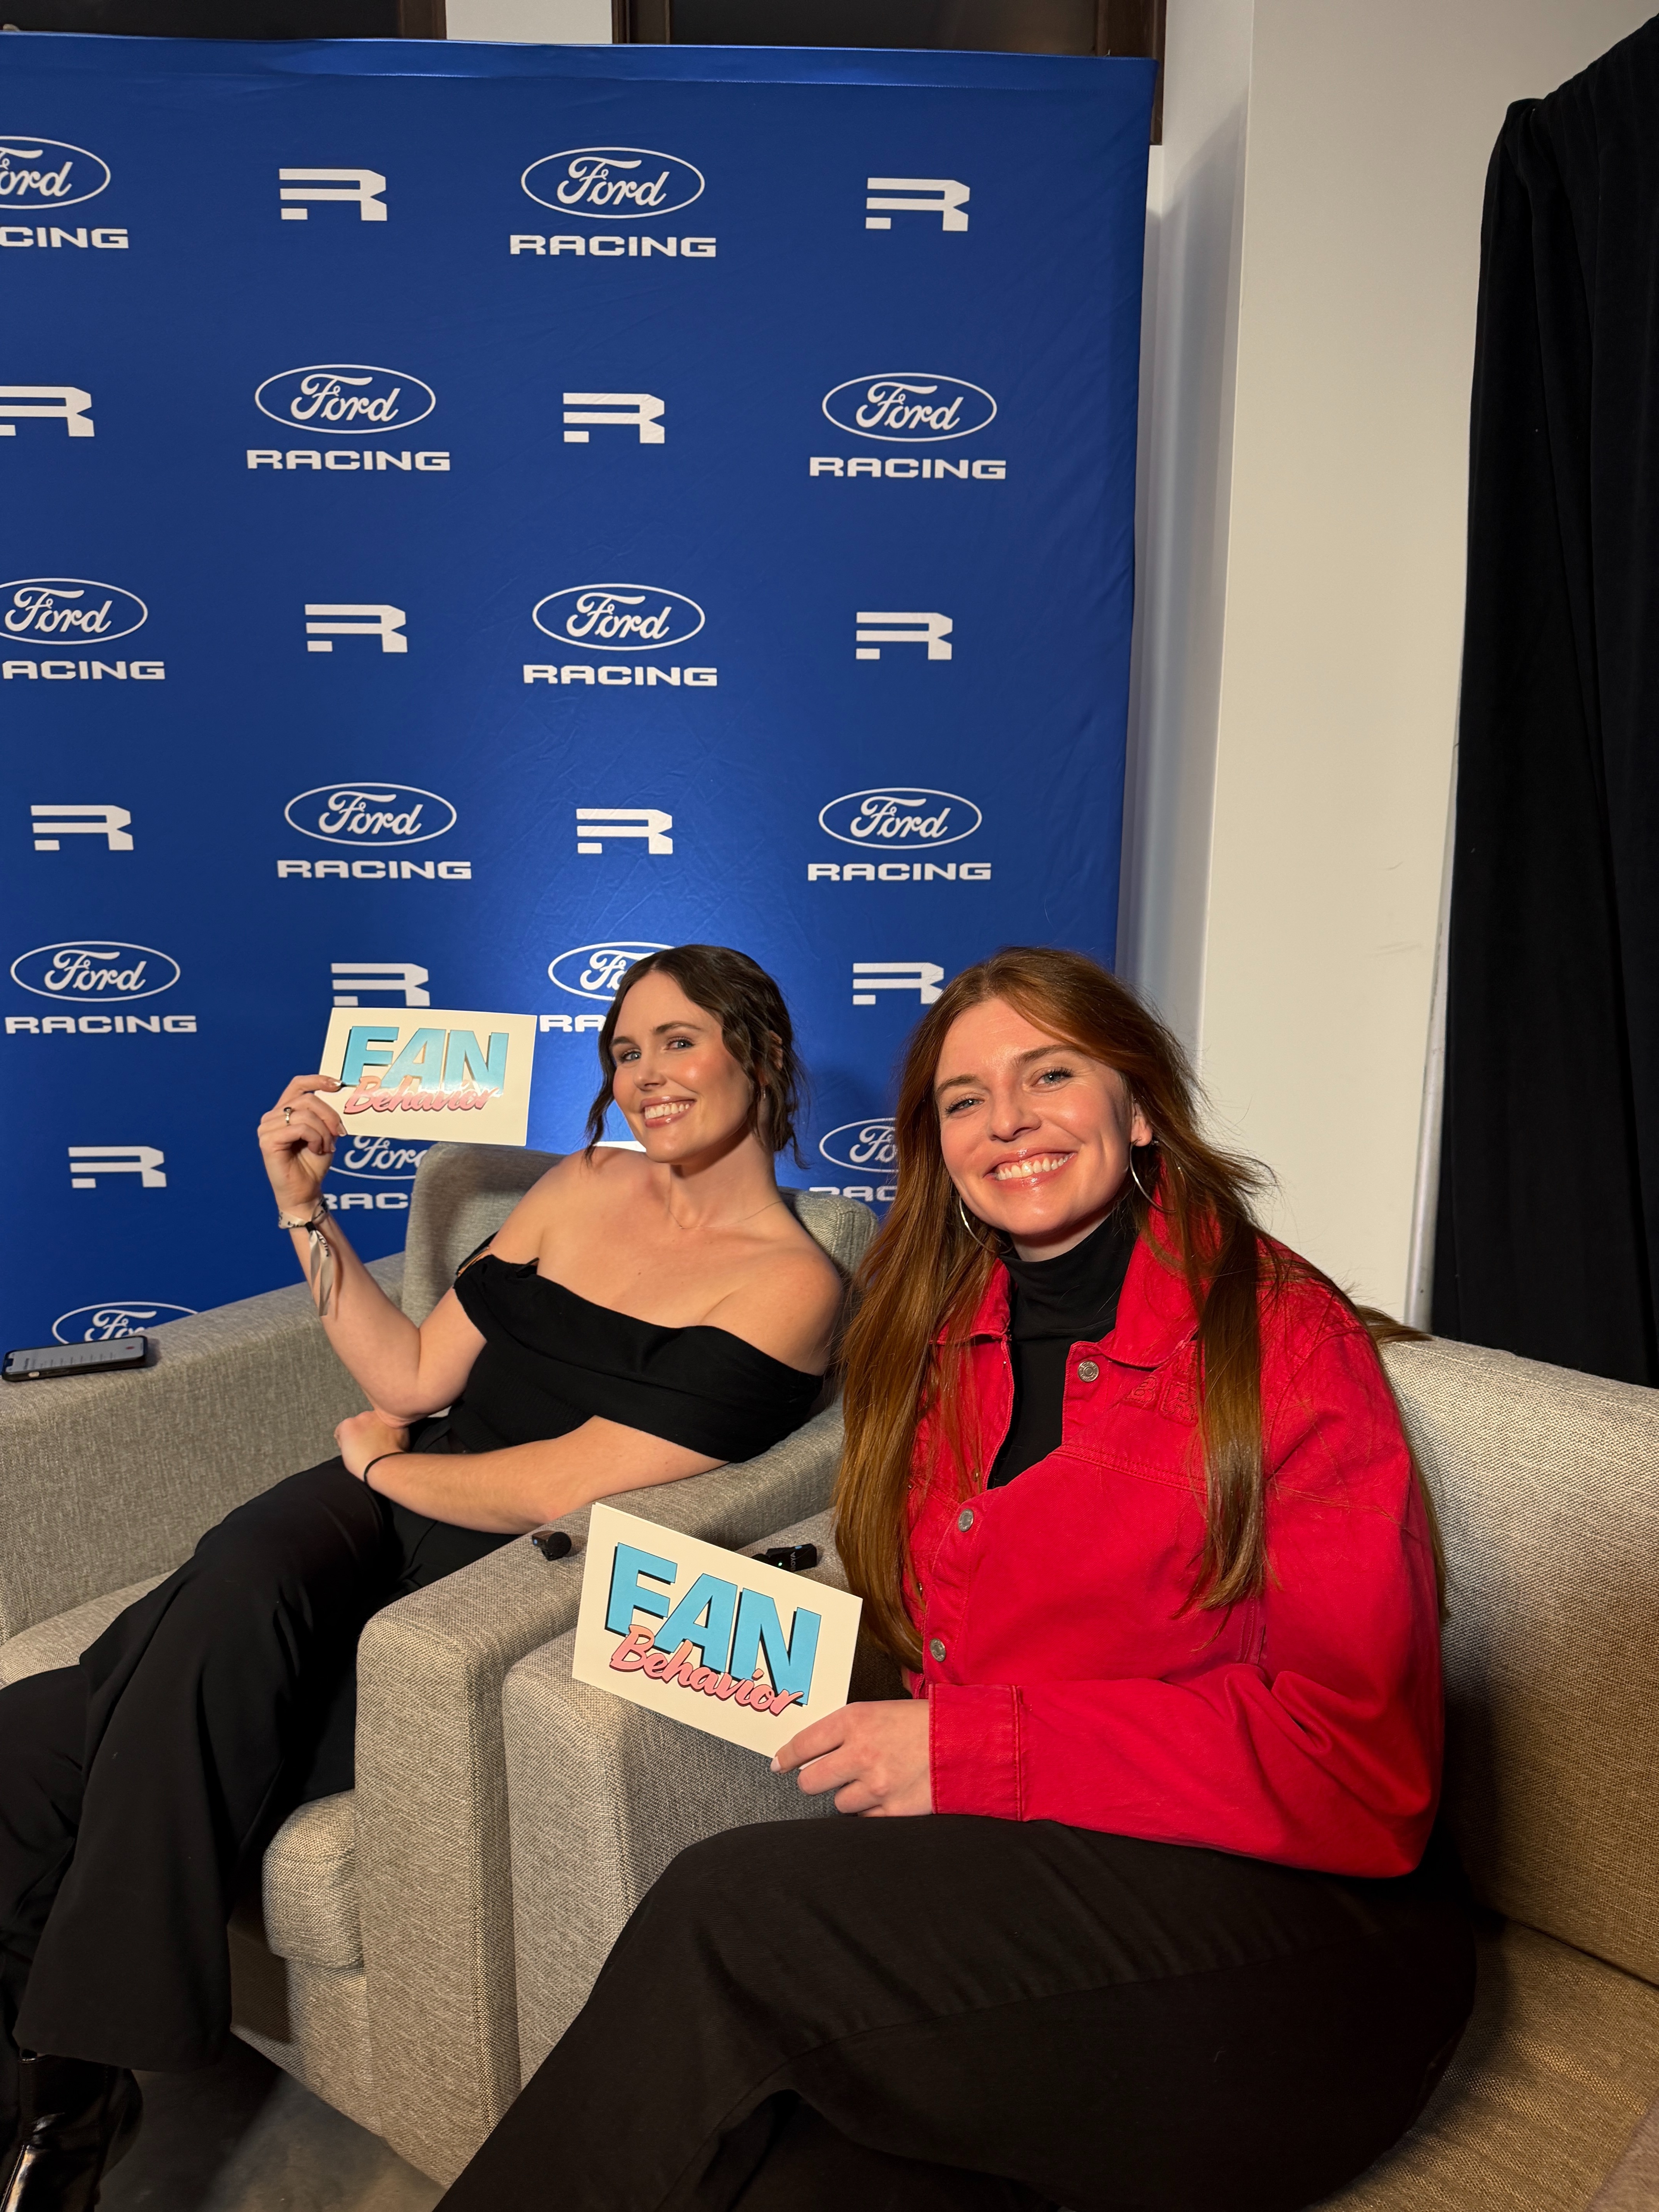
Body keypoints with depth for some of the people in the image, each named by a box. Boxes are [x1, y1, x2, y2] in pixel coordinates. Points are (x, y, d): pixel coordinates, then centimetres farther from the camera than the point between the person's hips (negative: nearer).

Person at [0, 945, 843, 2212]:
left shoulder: (793, 1282, -9)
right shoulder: (585, 1184, 12)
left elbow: (561, 1488, -15)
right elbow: (419, 1377, 11)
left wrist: (379, 1460, -1)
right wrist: (304, 1205, 7)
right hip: (385, 1516, 6)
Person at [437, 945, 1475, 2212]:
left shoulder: (1282, 1336, -6)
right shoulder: (942, 1340, 13)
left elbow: (1364, 1767, -11)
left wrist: (973, 1751, -15)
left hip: (1291, 1926, -4)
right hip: (1007, 1886, 4)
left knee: (727, 1910, -23)